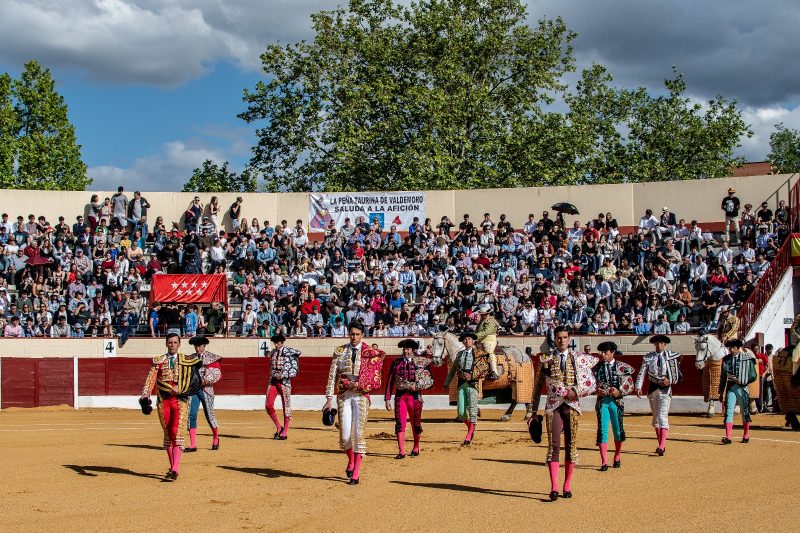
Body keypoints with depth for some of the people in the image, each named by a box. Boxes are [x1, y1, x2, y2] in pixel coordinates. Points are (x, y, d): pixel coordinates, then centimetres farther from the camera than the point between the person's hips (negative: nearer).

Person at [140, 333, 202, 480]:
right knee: (167, 435, 9)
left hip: (180, 401, -3)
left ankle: (175, 471, -18)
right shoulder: (158, 361, 10)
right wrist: (145, 396, -15)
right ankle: (172, 467, 21)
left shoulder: (187, 360, 8)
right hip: (163, 401, 3)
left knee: (176, 433, -13)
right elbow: (151, 380, 0)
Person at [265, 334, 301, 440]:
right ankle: (279, 428, 13)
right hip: (273, 381, 5)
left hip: (284, 382, -5)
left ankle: (284, 433, 7)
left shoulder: (289, 352, -5)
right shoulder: (273, 352, 12)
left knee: (286, 407, 0)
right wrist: (272, 378, 16)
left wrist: (283, 375, -18)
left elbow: (294, 371, -8)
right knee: (268, 405, -4)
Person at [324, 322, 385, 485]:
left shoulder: (370, 352, 3)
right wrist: (329, 399, -1)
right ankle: (351, 460, 29)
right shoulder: (340, 351, 7)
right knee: (345, 434, -1)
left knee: (359, 433, -5)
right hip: (343, 396, 1)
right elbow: (332, 375, 5)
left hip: (361, 396, -1)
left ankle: (356, 473, 0)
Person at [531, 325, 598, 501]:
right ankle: (554, 488, -15)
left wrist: (575, 391, -8)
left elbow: (591, 385, 6)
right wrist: (534, 412, 11)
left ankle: (567, 487, 12)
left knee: (571, 446, 3)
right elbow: (537, 387, 12)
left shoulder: (579, 358, 7)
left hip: (572, 406, 1)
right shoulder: (545, 359, 8)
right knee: (554, 446, -10)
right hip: (553, 406, -1)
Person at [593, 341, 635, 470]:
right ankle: (604, 462, -3)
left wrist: (620, 392, -15)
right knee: (602, 430, -5)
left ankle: (617, 456, 32)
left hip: (616, 401, -1)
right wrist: (597, 390, -9)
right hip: (602, 401, 1)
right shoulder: (596, 368, 6)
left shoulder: (622, 367, 1)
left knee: (618, 430, 7)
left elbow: (630, 386, 1)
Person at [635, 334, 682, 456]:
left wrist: (669, 380, -7)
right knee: (655, 417, 12)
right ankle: (661, 445, 23)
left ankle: (662, 447, -22)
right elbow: (642, 373, -2)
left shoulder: (671, 356, -2)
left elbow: (677, 373, 8)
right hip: (652, 388, 4)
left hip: (665, 388, -4)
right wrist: (639, 387, -11)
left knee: (663, 416, -15)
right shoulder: (648, 358, 2)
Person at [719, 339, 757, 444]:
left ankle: (746, 435, 27)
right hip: (730, 388, 2)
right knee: (728, 411, -10)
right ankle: (728, 437, -15)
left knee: (745, 412, 9)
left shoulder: (747, 359, -3)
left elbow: (754, 376, -2)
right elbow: (723, 377, 14)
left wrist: (742, 381, -14)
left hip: (742, 388, -2)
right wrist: (721, 391, 13)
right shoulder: (726, 359, 8)